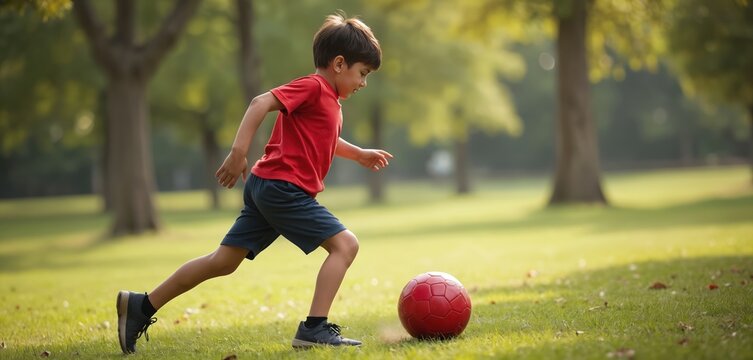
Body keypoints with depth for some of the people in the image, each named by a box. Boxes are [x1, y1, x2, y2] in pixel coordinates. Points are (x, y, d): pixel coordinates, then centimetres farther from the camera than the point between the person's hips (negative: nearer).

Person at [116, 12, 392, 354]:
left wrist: (359, 153, 40)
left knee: (223, 262, 11)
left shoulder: (328, 100, 21)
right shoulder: (313, 86, -9)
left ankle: (140, 307, 14)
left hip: (266, 187, 10)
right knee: (345, 244, -11)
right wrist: (239, 151, -28)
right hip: (283, 187, -10)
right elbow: (262, 101, -21)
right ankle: (314, 328, -16)